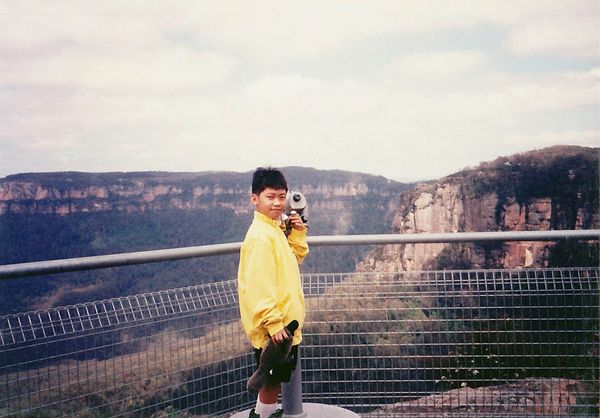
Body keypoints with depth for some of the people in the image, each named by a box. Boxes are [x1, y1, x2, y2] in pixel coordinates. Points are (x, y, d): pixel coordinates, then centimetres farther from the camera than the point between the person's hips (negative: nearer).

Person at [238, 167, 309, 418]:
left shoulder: (276, 228, 8)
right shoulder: (260, 236, -22)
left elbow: (295, 258, 19)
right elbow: (258, 285, -25)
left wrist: (297, 234, 3)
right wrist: (273, 323, -24)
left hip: (283, 321, 10)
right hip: (274, 326, -10)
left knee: (276, 377, 22)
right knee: (273, 379, 5)